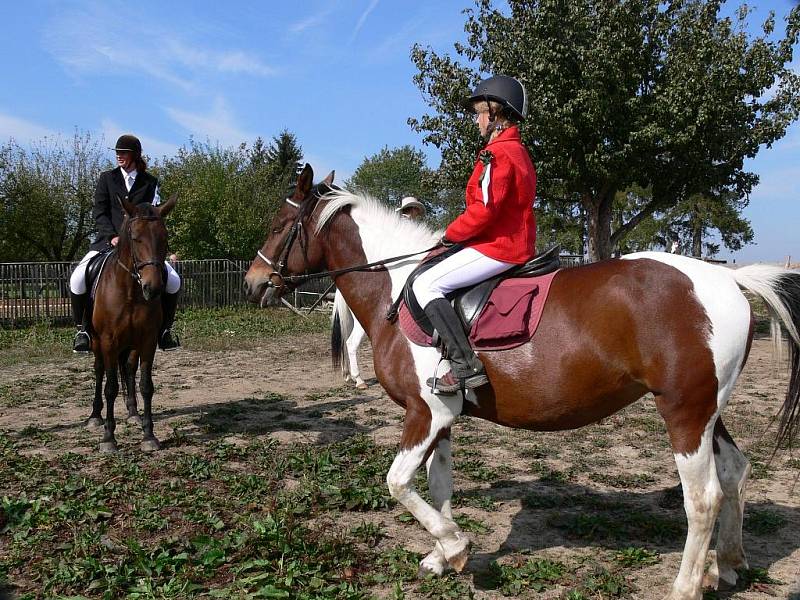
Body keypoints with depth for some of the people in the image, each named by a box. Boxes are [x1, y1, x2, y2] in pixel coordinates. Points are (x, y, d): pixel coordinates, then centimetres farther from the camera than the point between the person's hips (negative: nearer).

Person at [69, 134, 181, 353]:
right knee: (78, 279, -21)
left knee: (173, 280, -17)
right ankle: (82, 329, -1)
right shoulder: (107, 178, 10)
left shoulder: (150, 182, 9)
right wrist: (113, 236, -13)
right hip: (109, 241, 0)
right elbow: (99, 212, 3)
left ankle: (164, 329, 3)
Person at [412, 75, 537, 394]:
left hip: (497, 247, -11)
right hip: (517, 244, 11)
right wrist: (458, 235, 14)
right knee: (431, 278, 23)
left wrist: (450, 234, -6)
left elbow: (484, 210, -22)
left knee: (426, 284, -15)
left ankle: (465, 365, -22)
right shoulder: (518, 151, 18)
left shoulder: (497, 154, -15)